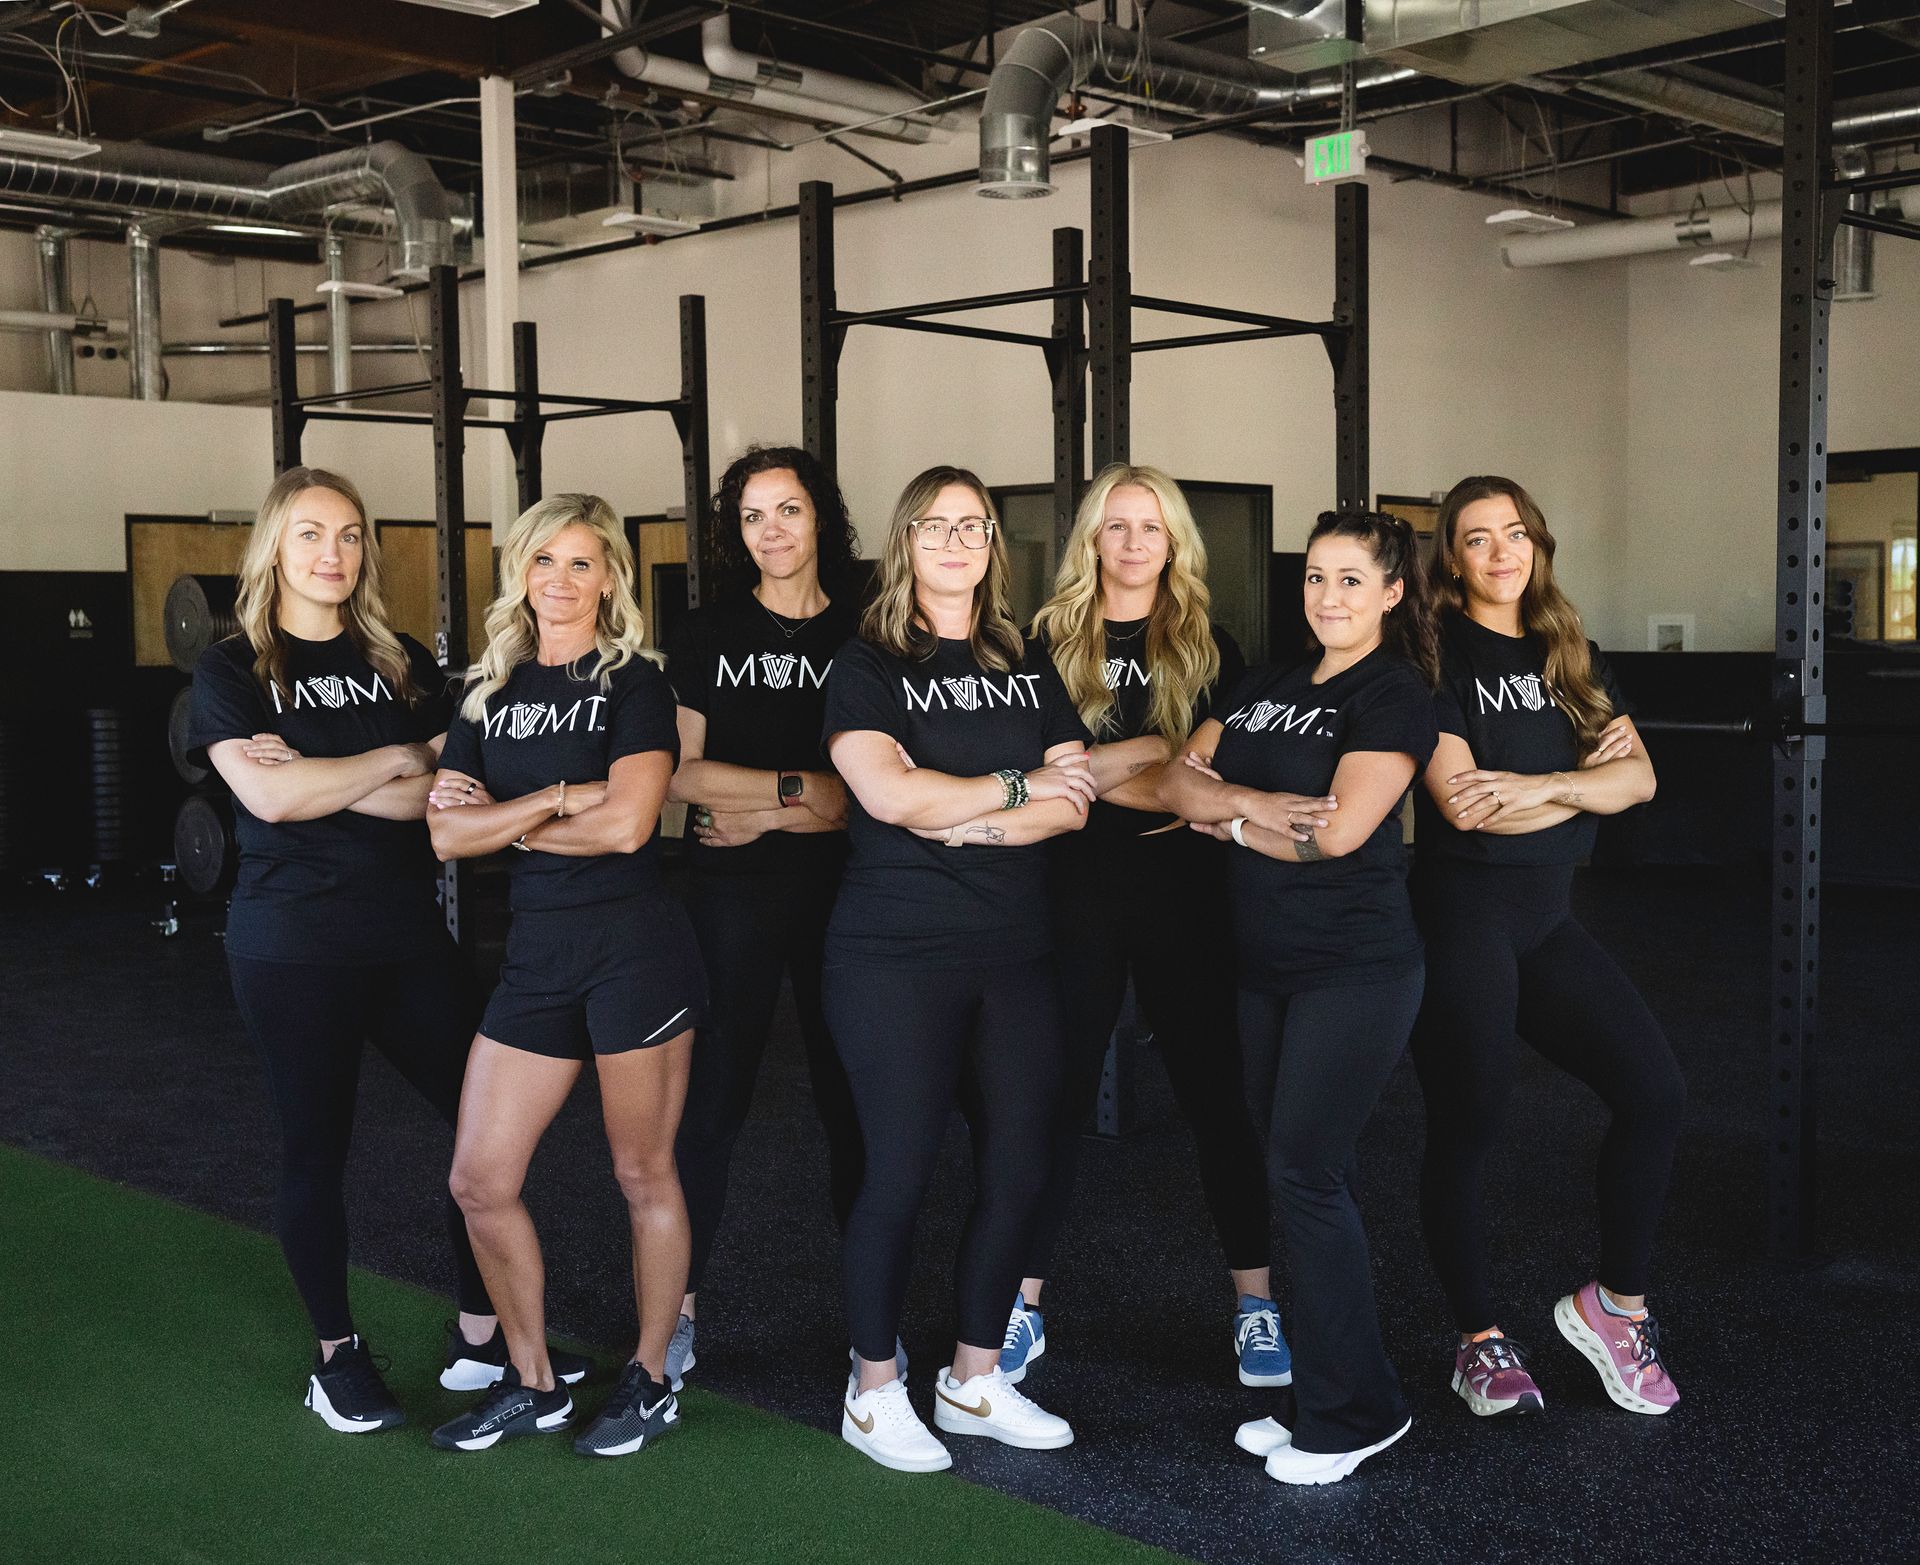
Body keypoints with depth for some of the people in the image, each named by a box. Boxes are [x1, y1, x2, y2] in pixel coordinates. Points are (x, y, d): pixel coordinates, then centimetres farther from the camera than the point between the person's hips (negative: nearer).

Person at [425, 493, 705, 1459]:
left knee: (643, 1174, 6)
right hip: (536, 955, 6)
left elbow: (626, 823, -17)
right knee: (479, 1181, 5)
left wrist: (505, 820, -5)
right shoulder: (490, 693, 12)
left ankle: (651, 1381, 23)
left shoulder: (633, 686, -3)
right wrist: (557, 798, -11)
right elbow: (448, 834, 2)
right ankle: (532, 1385, 23)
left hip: (636, 952, -6)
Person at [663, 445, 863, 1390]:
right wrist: (801, 787, -11)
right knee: (710, 1100, 3)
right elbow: (679, 773, -3)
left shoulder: (865, 637, 5)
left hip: (842, 892, 1)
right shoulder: (706, 636, 5)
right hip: (731, 896, 0)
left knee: (853, 1099, 6)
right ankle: (679, 1309, 14)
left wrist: (770, 813, -9)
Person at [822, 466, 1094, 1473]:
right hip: (895, 957, -5)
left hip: (1014, 955, 5)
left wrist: (966, 820, -14)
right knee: (900, 1172, -2)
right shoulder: (867, 666, 0)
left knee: (1017, 1170, 6)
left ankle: (974, 1381, 22)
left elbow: (1069, 802, 2)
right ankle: (873, 1392, 15)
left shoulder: (1028, 670, 14)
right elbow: (890, 794, -16)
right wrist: (1018, 786, -7)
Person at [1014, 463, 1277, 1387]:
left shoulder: (1209, 649, 8)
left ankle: (1255, 1302, 16)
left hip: (1186, 897, 1)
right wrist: (1161, 752, -12)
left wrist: (1101, 769, -13)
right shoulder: (1050, 641, 6)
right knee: (1056, 1098, 3)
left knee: (1217, 1093, 5)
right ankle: (1021, 1306, 13)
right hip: (1078, 894, -1)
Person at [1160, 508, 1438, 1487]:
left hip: (1355, 971, -7)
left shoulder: (1395, 692, -7)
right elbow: (1178, 781, 3)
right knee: (1302, 1174, 11)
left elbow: (1339, 829, -19)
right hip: (1266, 965, 7)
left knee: (1306, 1175, -7)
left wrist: (1226, 818, -6)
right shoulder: (1265, 689, 14)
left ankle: (1354, 1413, 7)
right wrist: (1254, 801, -16)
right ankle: (1322, 1395, 22)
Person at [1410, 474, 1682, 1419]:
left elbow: (1639, 778, 0)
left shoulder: (1571, 657, 13)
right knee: (1468, 1127, 1)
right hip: (1462, 914, -6)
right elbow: (1462, 803, -17)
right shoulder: (1438, 657, -5)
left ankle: (1616, 1303, 16)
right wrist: (1584, 776, -6)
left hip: (1548, 915, 6)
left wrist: (1539, 785, -17)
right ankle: (1479, 1340, 16)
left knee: (1655, 1092, -2)